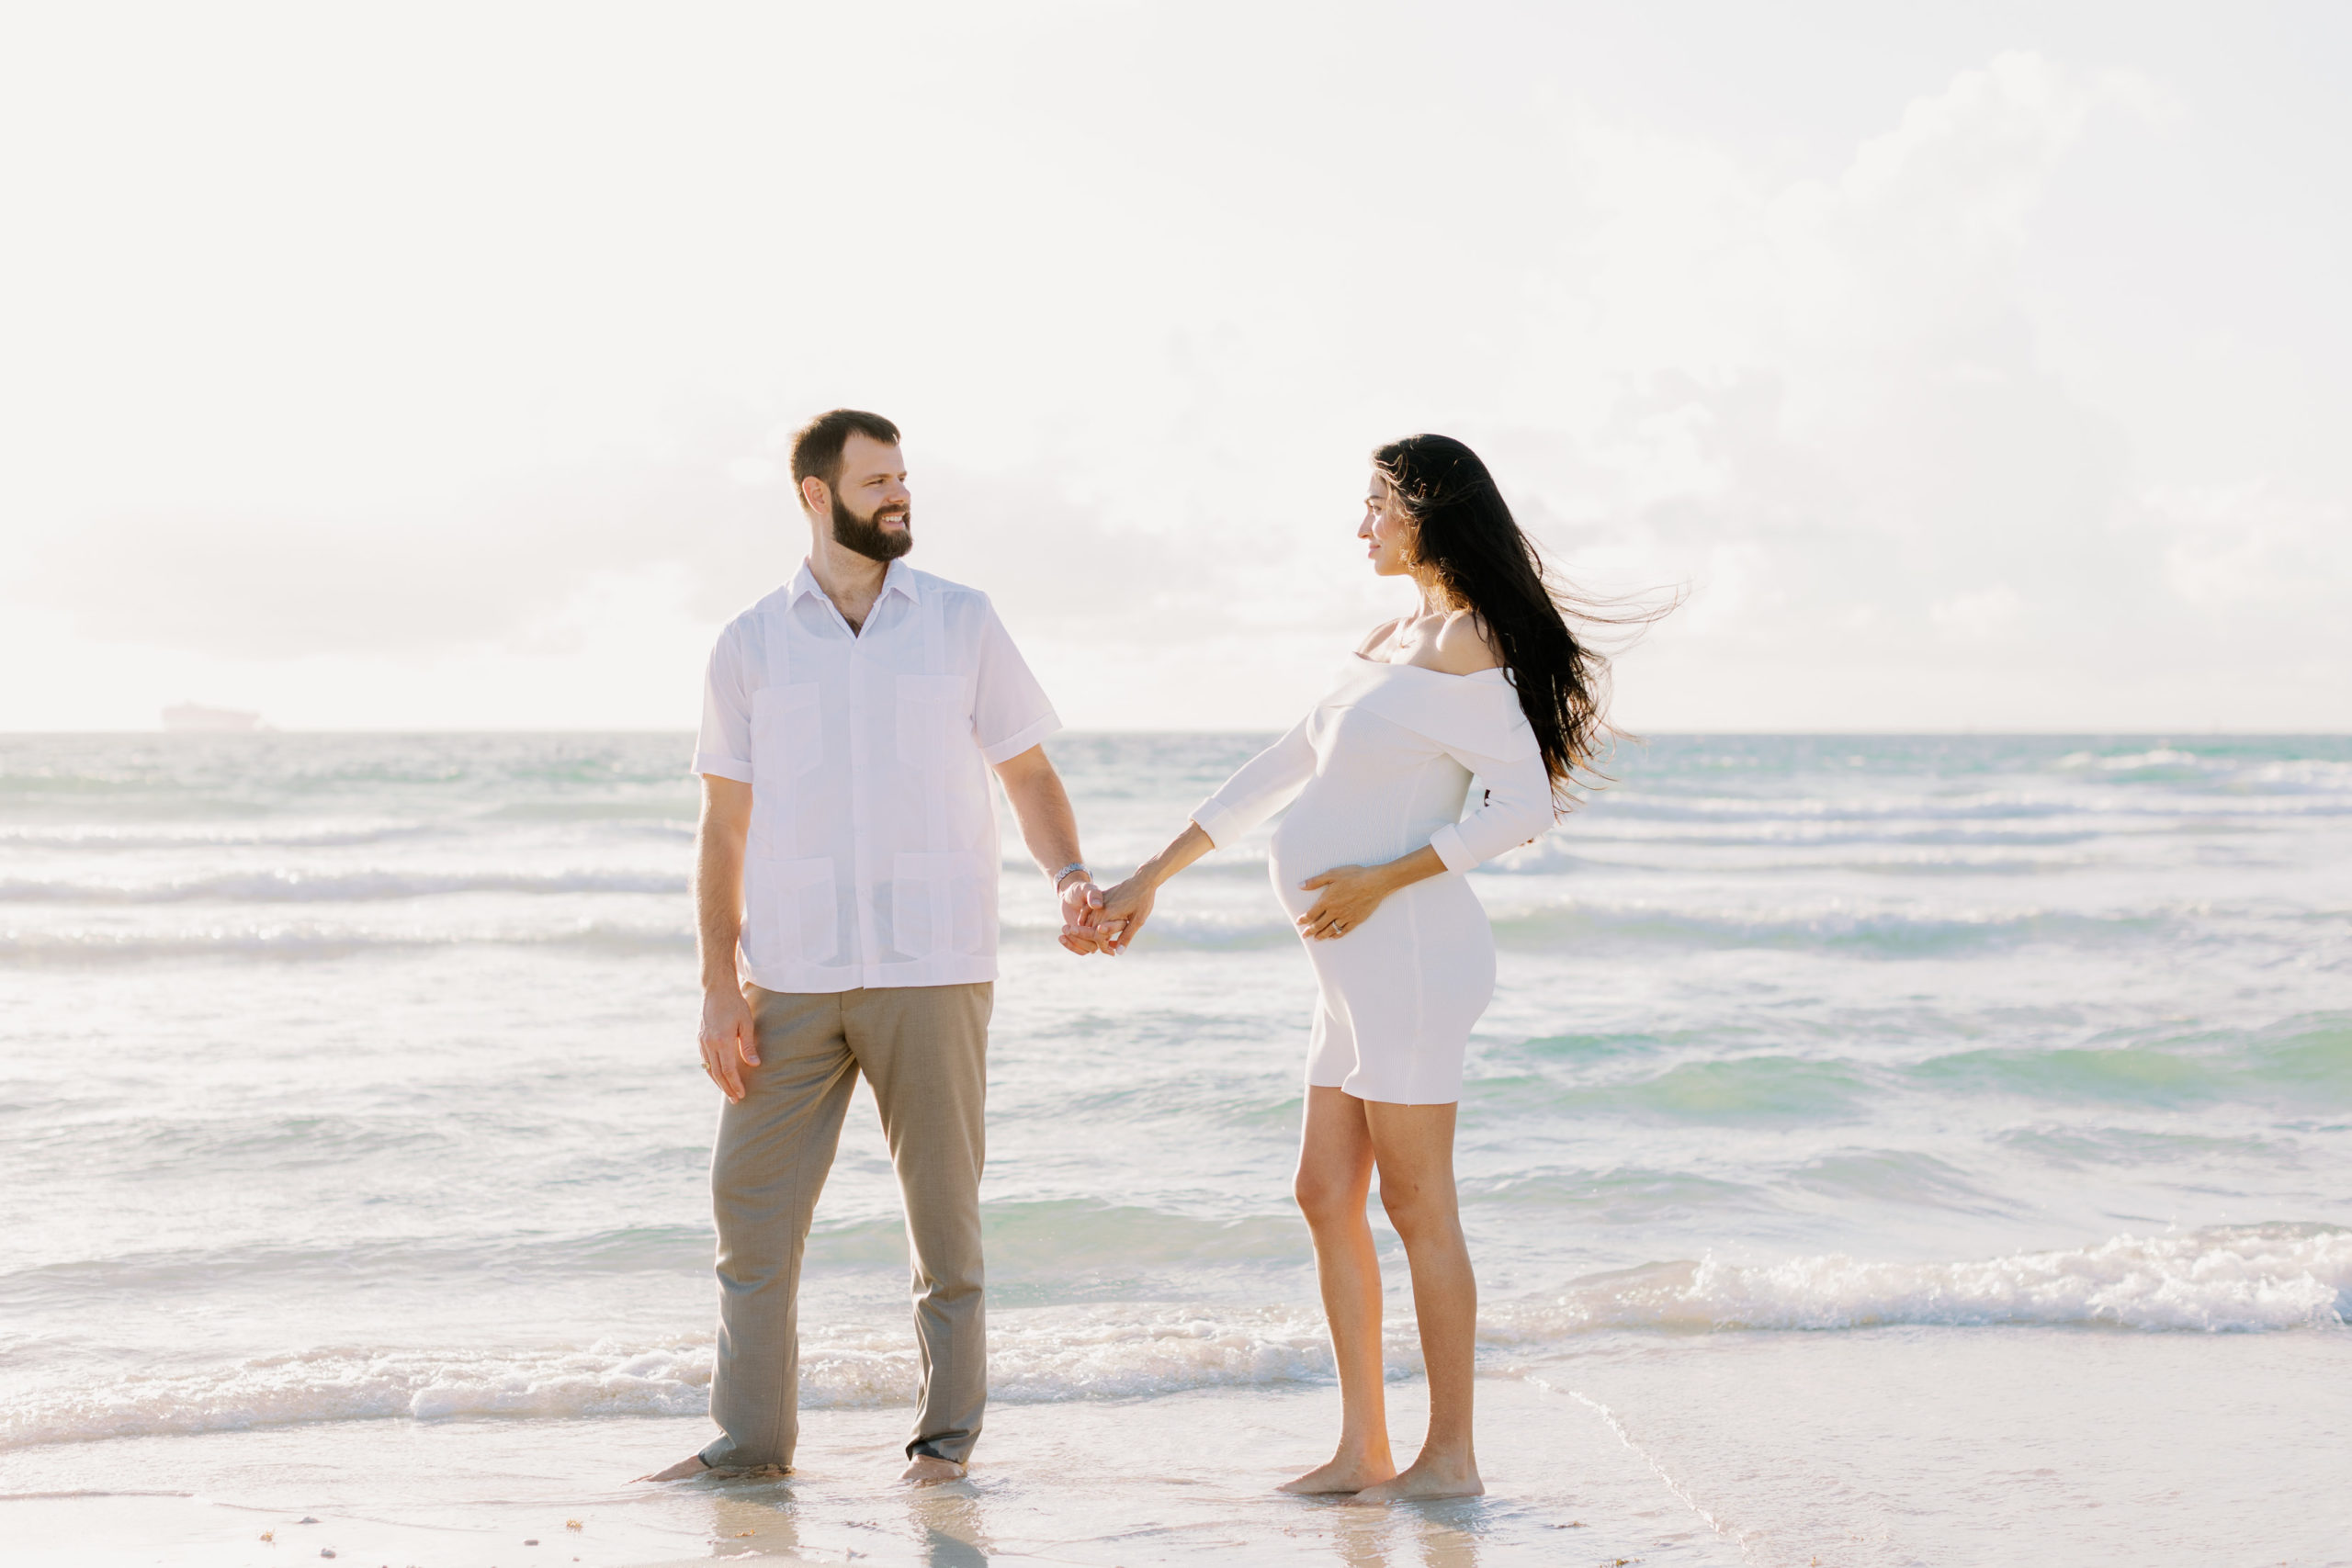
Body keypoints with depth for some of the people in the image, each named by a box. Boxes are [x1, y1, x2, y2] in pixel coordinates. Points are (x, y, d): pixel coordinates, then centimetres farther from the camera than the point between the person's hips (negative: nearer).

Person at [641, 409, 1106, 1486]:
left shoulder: (962, 623, 5)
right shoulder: (749, 647, 6)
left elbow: (1029, 775, 7)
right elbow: (723, 828, 6)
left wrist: (1071, 880, -13)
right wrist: (718, 988, -1)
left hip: (934, 968, -1)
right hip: (791, 979, 1)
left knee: (942, 1203, 3)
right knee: (751, 1203, 2)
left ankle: (948, 1432, 15)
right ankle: (752, 1437, 12)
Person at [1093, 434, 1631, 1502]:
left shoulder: (1463, 643, -11)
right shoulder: (1393, 641, 17)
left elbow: (1526, 802, -18)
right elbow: (1284, 768, 23)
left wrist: (1382, 880, -19)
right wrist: (1154, 875, 24)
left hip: (1408, 949, -10)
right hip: (1358, 967, 10)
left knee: (1417, 1205, -4)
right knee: (1327, 1196, 9)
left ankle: (1450, 1455, 5)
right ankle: (1363, 1450, 15)